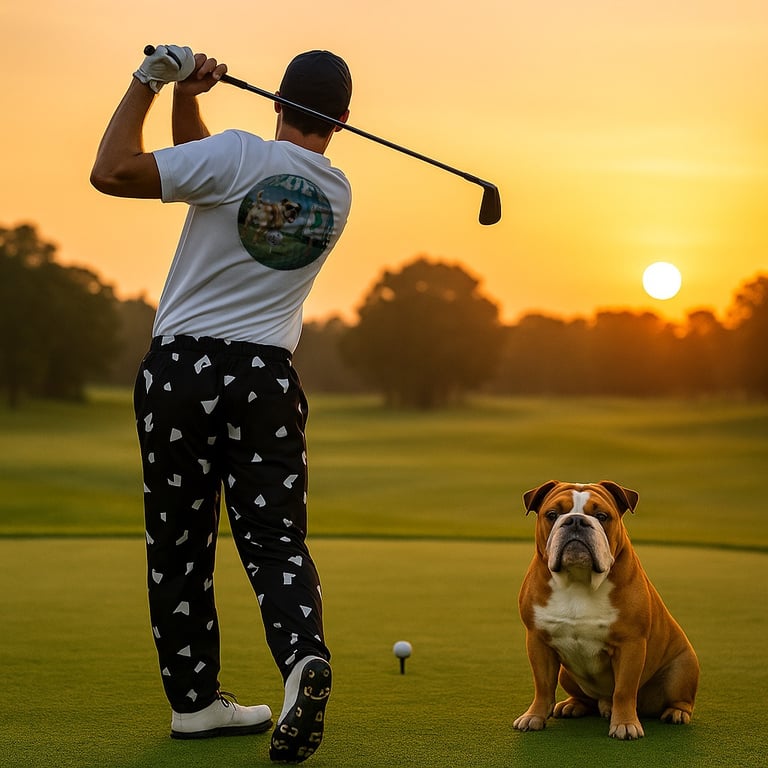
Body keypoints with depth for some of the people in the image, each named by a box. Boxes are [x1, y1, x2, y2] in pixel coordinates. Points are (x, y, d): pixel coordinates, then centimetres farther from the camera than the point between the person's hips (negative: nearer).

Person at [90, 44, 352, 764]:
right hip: (267, 376, 3)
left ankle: (194, 699, 15)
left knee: (179, 541, 8)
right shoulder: (339, 195, 9)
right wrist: (185, 99, 5)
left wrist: (150, 82, -6)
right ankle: (304, 657, -23)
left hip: (181, 368, -3)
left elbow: (111, 173, -15)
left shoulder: (238, 155, -10)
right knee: (275, 538, 2)